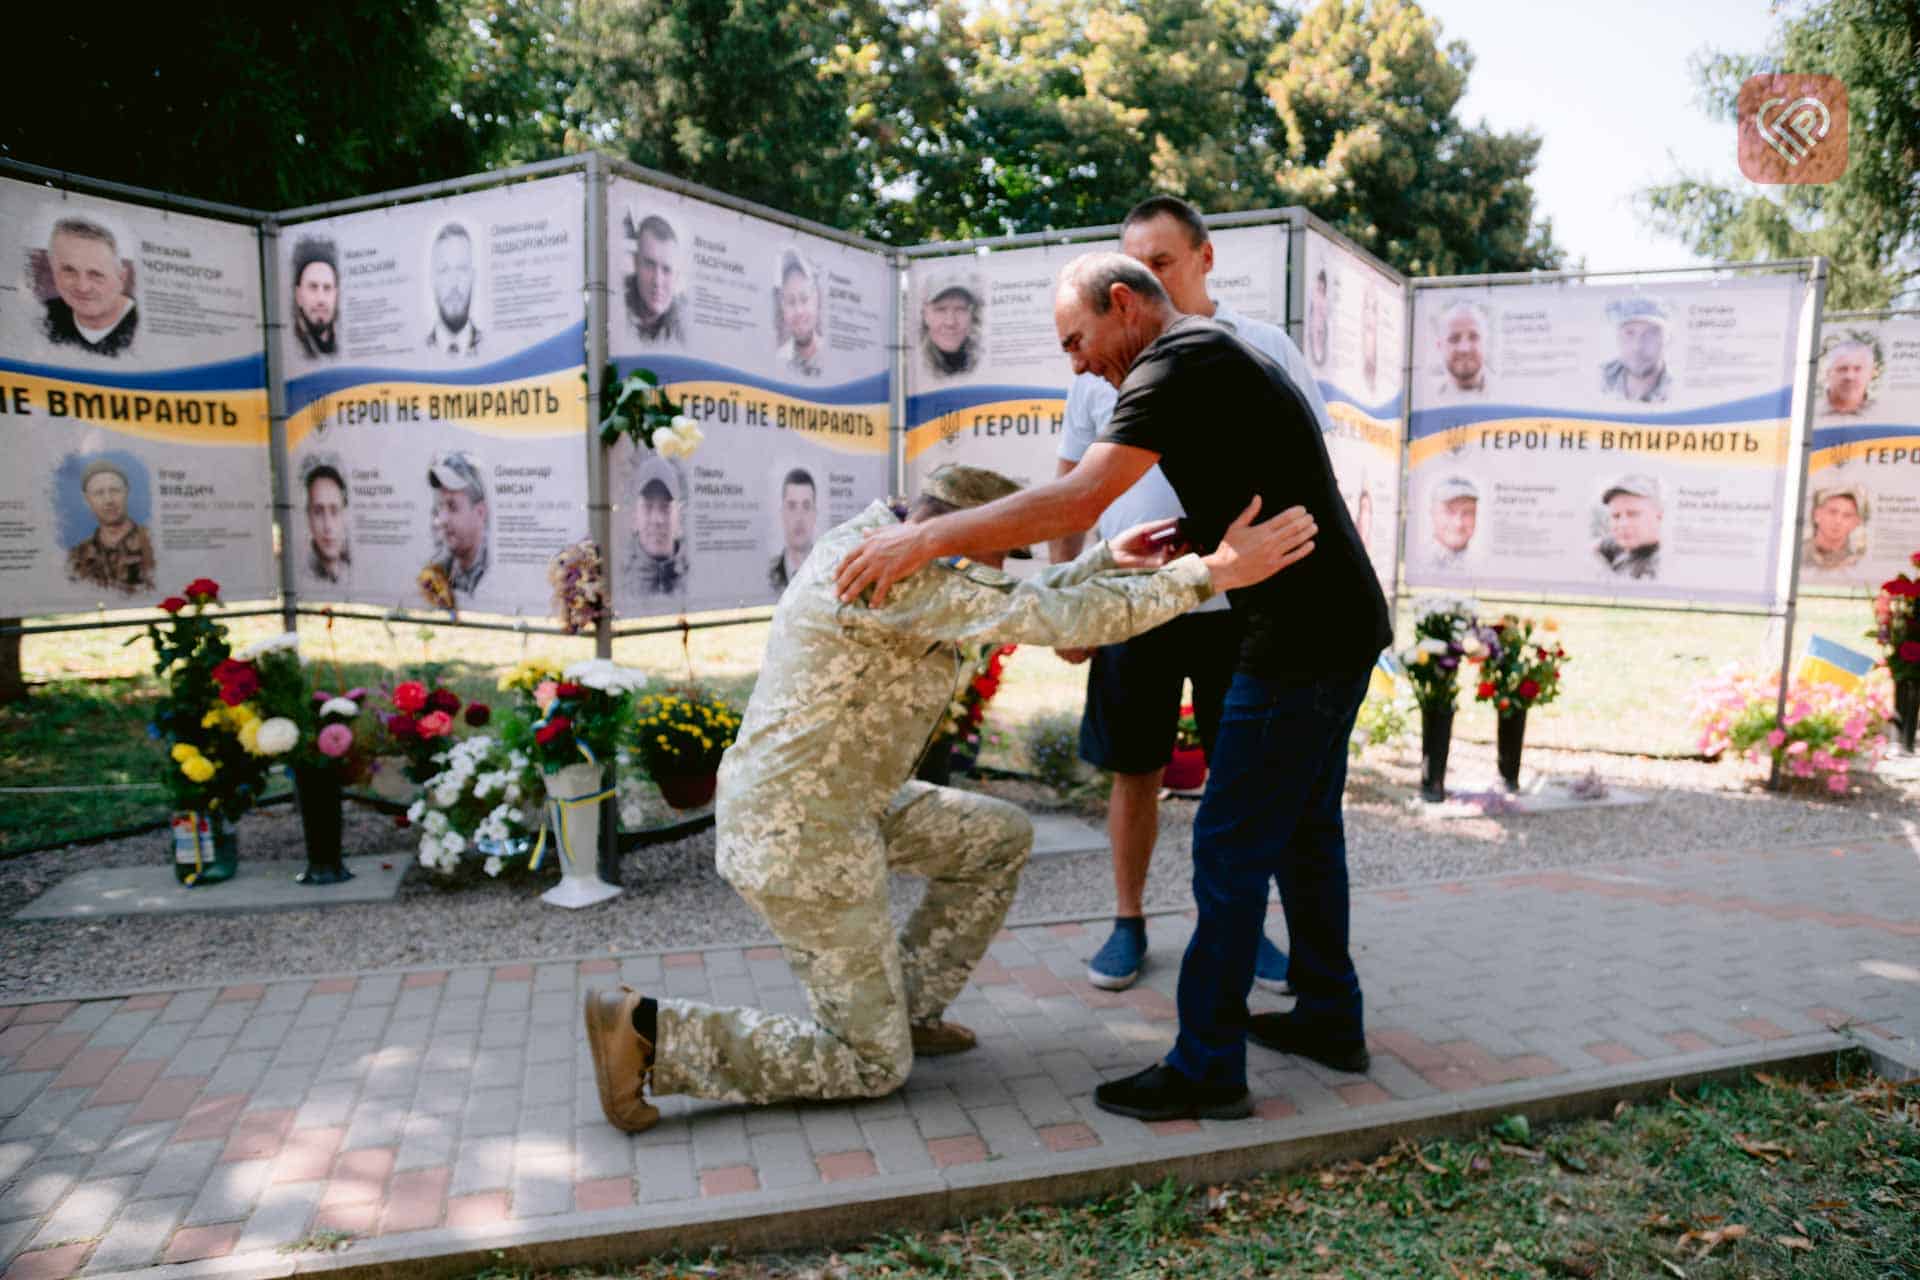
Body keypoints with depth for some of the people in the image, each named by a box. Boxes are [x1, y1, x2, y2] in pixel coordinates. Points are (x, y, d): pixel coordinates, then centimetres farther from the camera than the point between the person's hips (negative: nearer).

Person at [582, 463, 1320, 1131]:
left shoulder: (876, 541, 5)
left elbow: (1016, 611, 13)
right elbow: (1051, 621, -29)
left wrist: (1106, 559, 6)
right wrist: (1209, 575, -26)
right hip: (800, 836, -10)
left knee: (1000, 840, 17)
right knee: (871, 1067, 3)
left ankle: (908, 1009, 24)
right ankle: (648, 1031, 2)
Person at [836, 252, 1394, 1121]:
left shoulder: (1179, 364, -14)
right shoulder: (1222, 357, 18)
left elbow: (1079, 500, -27)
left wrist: (929, 537, -26)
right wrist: (1181, 538, 8)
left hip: (1301, 639, -10)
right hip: (1339, 626, 10)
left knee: (1231, 846, -4)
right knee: (1304, 830, 18)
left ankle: (1207, 1067, 6)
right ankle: (1330, 1019, 31)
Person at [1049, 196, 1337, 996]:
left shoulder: (1264, 348, 0)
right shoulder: (1105, 359, 5)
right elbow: (1070, 486, 9)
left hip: (1239, 604, -1)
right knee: (1135, 772, 9)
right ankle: (1127, 921, 25)